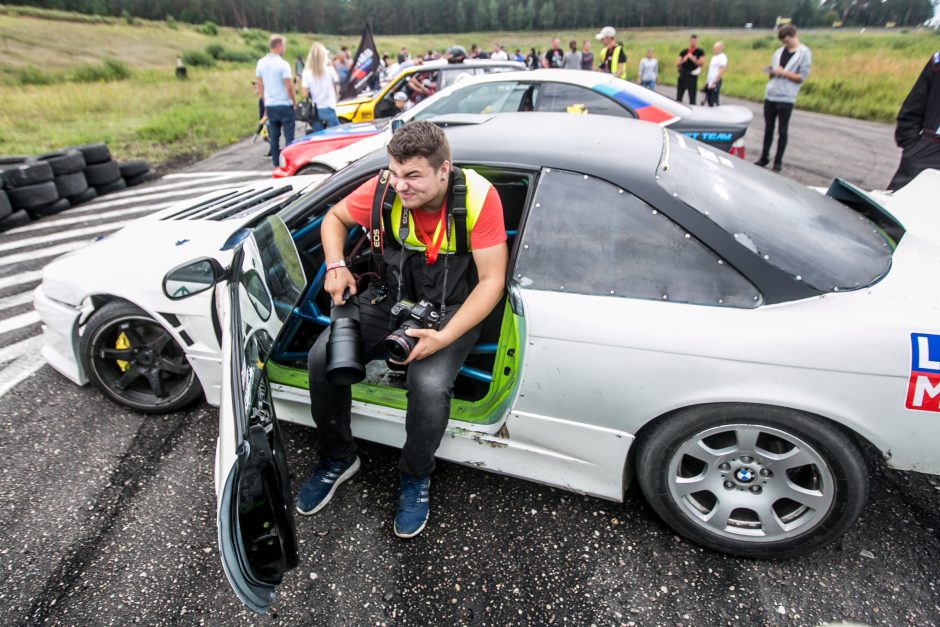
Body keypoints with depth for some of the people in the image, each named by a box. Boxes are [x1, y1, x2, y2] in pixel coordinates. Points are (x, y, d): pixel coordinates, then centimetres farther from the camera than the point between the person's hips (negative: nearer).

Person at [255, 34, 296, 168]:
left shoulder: (261, 63, 6)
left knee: (273, 136, 11)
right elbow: (289, 87, -15)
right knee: (288, 136, -1)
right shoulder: (283, 64, -14)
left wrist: (265, 101, 20)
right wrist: (295, 102, -2)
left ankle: (276, 162, 15)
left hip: (269, 105, 6)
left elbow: (260, 85, 11)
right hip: (284, 105, -6)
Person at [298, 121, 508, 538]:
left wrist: (443, 337, -30)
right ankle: (338, 458, 11)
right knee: (322, 357, -16)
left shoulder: (478, 196, -21)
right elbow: (335, 217, 7)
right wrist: (336, 266, -12)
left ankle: (416, 476, 2)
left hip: (452, 309, -3)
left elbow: (491, 280, -19)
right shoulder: (385, 189, -13)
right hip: (391, 299, 4)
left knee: (430, 385, -31)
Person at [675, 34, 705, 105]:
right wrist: (683, 60, -11)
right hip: (682, 75, 3)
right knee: (678, 97, 5)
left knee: (692, 98, -2)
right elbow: (677, 64, 8)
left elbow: (701, 63, -8)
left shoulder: (700, 52, 2)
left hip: (692, 76, -3)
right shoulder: (683, 51, 11)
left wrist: (692, 58, -16)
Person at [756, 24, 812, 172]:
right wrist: (772, 72, -4)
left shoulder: (804, 53, -1)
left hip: (786, 98, -5)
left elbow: (802, 77, -6)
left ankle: (778, 161, 7)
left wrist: (783, 72, -15)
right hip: (770, 95, 5)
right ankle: (764, 157, 18)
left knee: (783, 131, 1)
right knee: (768, 129, 9)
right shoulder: (779, 51, 14)